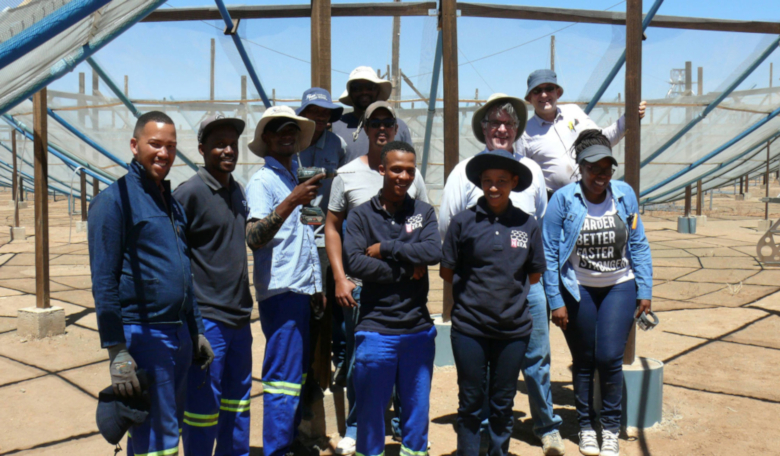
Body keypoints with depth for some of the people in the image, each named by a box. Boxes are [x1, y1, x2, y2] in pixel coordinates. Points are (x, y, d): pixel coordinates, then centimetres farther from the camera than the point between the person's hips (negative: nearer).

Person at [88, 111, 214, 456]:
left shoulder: (172, 202, 15)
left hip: (180, 334, 8)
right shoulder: (115, 199, -9)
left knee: (169, 427, 17)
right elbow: (104, 281, -13)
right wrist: (116, 352, -17)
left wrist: (196, 331, 18)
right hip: (143, 334, -8)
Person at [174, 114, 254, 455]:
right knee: (203, 404, 2)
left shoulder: (236, 190, 11)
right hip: (206, 319, -7)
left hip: (239, 316, 8)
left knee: (238, 401, 17)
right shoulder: (190, 192, -12)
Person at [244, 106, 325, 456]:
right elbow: (253, 238, -21)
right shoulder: (262, 182, -6)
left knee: (298, 372, 15)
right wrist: (291, 201, -29)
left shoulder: (297, 175, 17)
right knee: (283, 378, -6)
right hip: (279, 291, -8)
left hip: (303, 291, 8)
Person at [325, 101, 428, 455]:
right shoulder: (347, 174, 4)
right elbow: (332, 227, 5)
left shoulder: (412, 173, 9)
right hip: (361, 283, -1)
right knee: (359, 358, 6)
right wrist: (340, 279, -3)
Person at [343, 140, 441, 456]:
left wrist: (385, 248, -13)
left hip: (418, 329, 2)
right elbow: (354, 263, -15)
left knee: (417, 409, 14)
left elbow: (434, 252, -12)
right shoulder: (362, 215, 0)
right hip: (376, 329, -2)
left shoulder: (424, 212, 6)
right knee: (370, 412, 9)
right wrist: (406, 269, -13)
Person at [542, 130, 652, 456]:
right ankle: (585, 427, 26)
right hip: (578, 290, -1)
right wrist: (555, 301, -10)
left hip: (619, 287, 1)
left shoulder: (624, 194, -2)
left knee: (609, 358, -5)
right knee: (583, 361, 8)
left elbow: (639, 245, 5)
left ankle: (611, 428, 15)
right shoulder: (563, 200, -10)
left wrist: (645, 291, 2)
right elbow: (550, 253, -8)